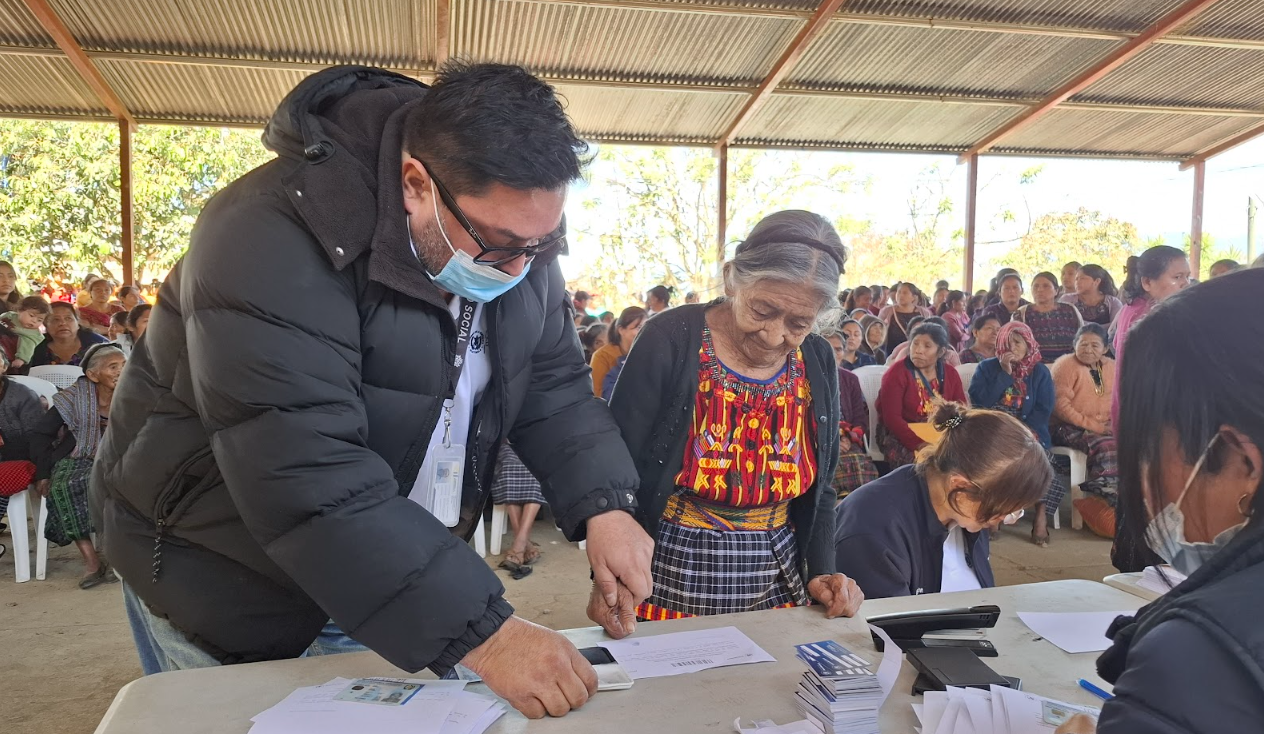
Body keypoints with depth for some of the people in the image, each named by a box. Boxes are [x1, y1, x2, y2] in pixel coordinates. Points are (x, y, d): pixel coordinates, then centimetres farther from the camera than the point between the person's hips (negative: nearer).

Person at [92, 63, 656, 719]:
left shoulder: (516, 228, -9)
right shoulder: (273, 239, -31)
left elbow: (553, 382, -3)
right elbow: (307, 479, -37)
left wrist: (603, 506, -20)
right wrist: (479, 633, -38)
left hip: (394, 569, 5)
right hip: (227, 587, -5)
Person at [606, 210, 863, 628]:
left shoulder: (818, 363, -2)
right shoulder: (670, 342, -16)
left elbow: (820, 487, 9)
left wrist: (821, 570, -3)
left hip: (776, 585, 4)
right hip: (671, 580, -3)